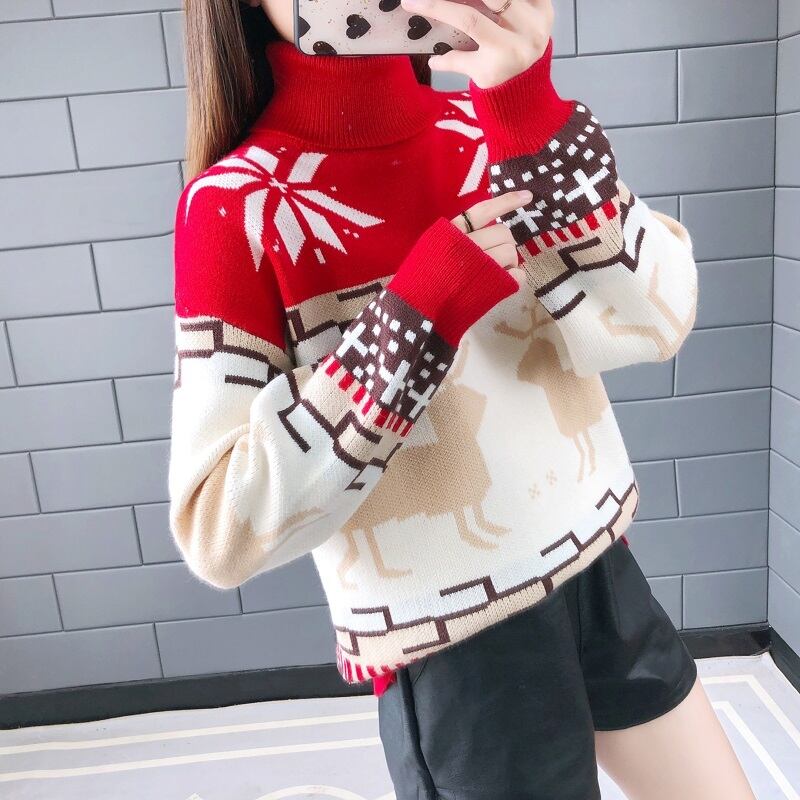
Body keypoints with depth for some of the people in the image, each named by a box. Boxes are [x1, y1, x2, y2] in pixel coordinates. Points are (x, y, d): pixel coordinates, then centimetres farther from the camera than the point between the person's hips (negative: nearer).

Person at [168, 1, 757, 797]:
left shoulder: (492, 128, -2)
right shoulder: (236, 205, -16)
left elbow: (652, 324, -13)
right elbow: (219, 531, -21)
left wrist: (532, 114, -25)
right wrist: (418, 314, -27)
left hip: (599, 569, 6)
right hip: (449, 640, -5)